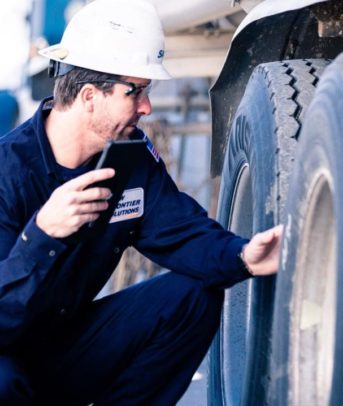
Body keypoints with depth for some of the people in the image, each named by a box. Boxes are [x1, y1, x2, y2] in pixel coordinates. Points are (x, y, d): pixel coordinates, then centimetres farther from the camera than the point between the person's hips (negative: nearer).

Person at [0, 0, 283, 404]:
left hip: (66, 348, 7)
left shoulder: (133, 156, -3)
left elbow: (182, 231, -3)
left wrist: (241, 256, -24)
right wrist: (42, 233, -45)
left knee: (193, 295, -7)